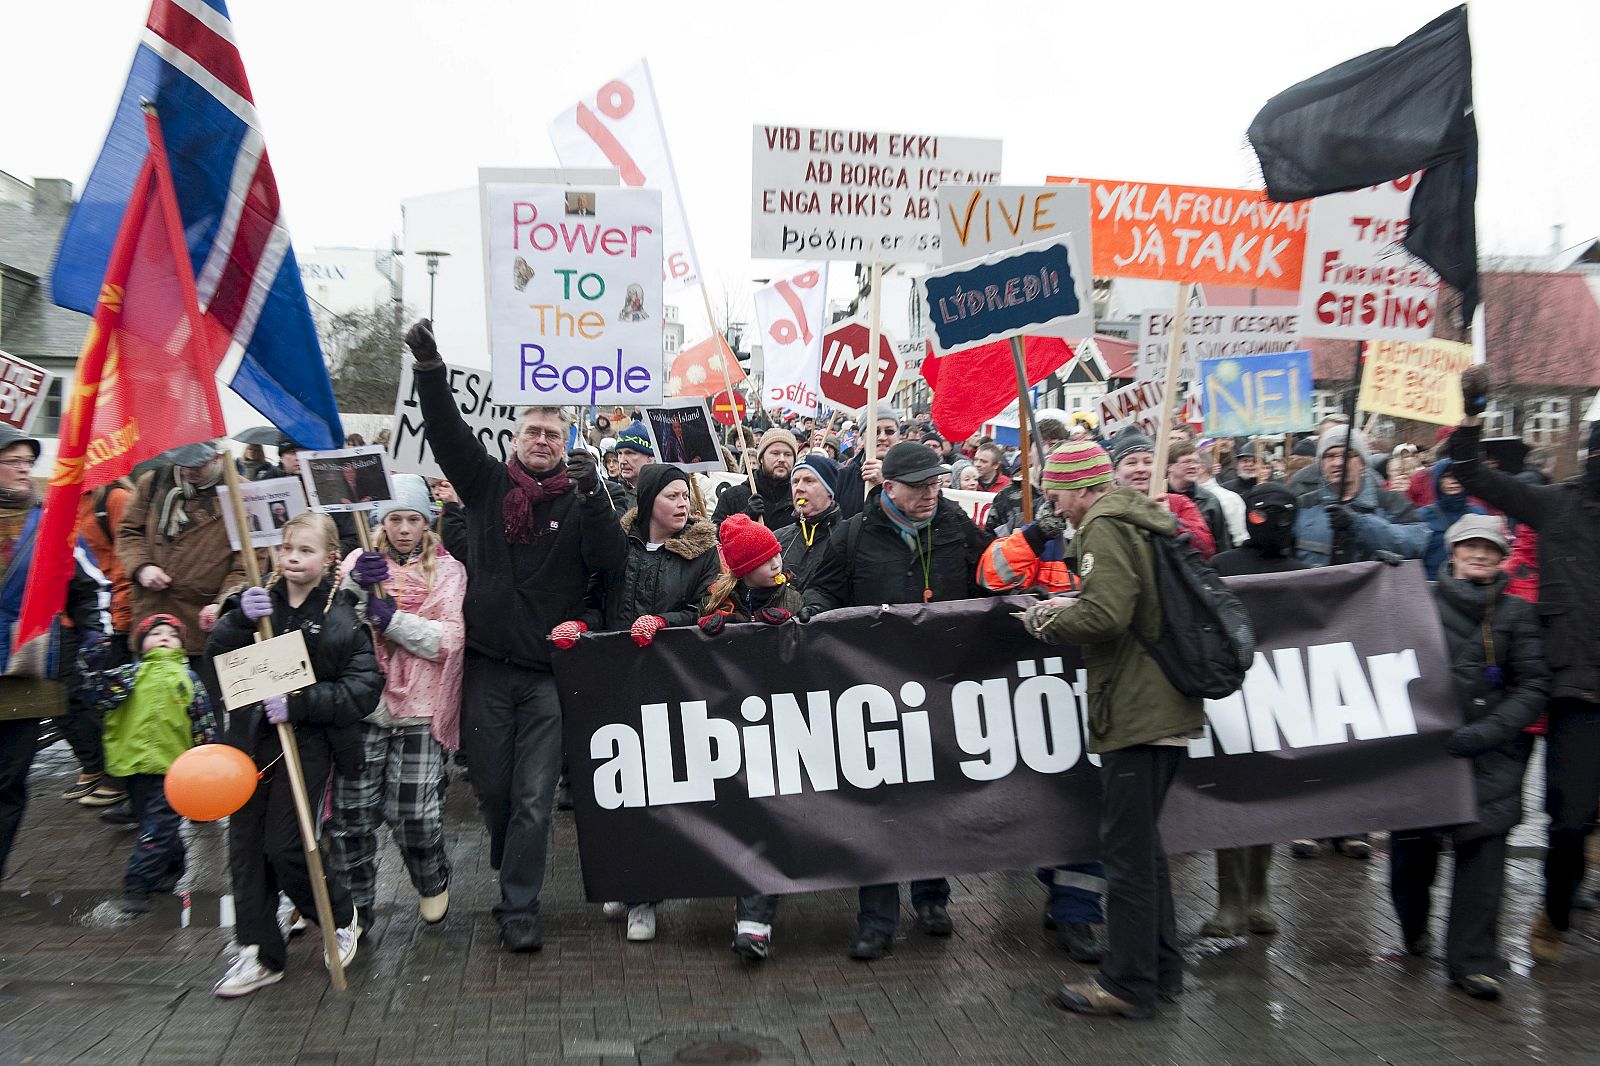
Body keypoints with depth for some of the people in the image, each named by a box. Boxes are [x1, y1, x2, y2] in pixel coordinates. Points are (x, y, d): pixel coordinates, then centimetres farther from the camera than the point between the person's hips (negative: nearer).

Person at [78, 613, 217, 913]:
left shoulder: (188, 678, 7)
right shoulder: (131, 673, 5)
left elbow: (204, 723, 8)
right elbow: (100, 699, -9)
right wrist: (95, 670, -22)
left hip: (174, 764, -1)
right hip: (136, 762, 1)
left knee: (158, 827, -6)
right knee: (156, 823, 14)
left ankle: (137, 884, -1)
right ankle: (173, 866, 33)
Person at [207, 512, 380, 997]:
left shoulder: (341, 617, -8)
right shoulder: (258, 600, 6)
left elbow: (364, 687, -12)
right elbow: (216, 655, 0)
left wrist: (299, 703, -21)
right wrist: (239, 618, -18)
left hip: (306, 743, -5)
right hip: (250, 738, 5)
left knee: (286, 846, -6)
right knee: (246, 846, 7)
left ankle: (342, 917, 21)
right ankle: (259, 954, 20)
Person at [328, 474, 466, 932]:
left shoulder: (447, 570, 7)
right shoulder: (360, 561, 11)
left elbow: (451, 639, -6)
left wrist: (391, 617, -16)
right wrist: (354, 586, -18)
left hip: (417, 706, -1)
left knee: (412, 812, -5)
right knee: (351, 813, -1)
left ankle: (433, 882, 26)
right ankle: (353, 910, 19)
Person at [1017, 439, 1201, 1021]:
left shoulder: (1105, 526, -15)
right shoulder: (1143, 516, 16)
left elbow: (1105, 614, -26)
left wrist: (1049, 621, -9)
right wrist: (1069, 606, 14)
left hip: (1134, 711, -10)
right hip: (1167, 705, 10)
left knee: (1126, 848, -1)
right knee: (1144, 841, 20)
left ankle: (1128, 983, 9)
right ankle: (1161, 967, 29)